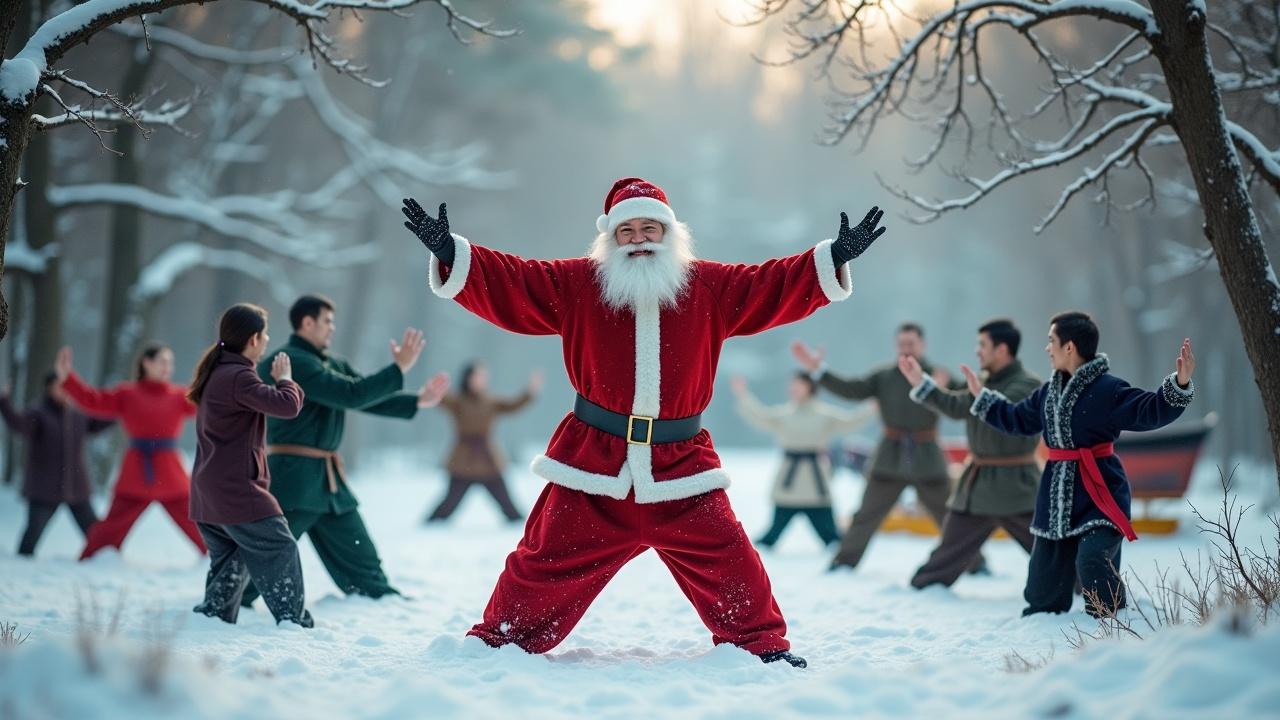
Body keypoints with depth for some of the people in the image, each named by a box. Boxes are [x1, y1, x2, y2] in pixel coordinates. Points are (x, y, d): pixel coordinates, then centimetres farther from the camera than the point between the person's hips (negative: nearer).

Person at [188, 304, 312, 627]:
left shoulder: (215, 372, 13)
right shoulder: (238, 377, -18)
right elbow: (287, 405, -25)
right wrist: (284, 378, -7)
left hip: (208, 492, 10)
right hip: (237, 489, -10)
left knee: (231, 560, 18)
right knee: (281, 551, -4)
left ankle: (211, 615, 17)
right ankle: (294, 620, -4)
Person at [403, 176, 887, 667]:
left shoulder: (710, 289, 5)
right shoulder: (577, 285, 2)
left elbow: (775, 285, 5)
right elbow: (509, 283, -3)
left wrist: (834, 258, -6)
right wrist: (450, 253, -15)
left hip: (679, 467, 1)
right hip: (593, 465, -1)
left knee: (727, 560, -3)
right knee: (547, 560, 3)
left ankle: (760, 643, 15)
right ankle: (498, 641, 20)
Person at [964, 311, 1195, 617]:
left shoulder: (1108, 389, -11)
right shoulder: (1049, 392, 12)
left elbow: (1150, 411, -19)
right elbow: (1018, 418, 28)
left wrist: (1179, 385, -35)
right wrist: (982, 397, 35)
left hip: (1099, 493, -7)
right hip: (1056, 497, 7)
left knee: (1092, 561, -26)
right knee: (1043, 580, 9)